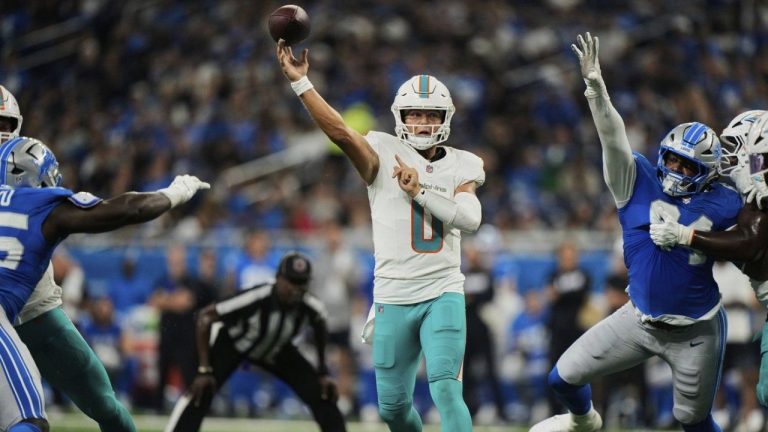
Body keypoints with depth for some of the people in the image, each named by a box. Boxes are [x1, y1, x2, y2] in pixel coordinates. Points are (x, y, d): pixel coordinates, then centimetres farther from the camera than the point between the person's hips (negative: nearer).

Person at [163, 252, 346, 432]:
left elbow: (320, 329, 0)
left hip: (276, 351, 4)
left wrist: (323, 372, 2)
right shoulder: (255, 299, -40)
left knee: (322, 393, -7)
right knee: (201, 391, -24)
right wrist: (204, 370, -27)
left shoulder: (312, 308, -27)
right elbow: (205, 317, -29)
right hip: (233, 343, -4)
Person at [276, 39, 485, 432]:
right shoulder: (384, 154, -1)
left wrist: (419, 190, -16)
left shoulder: (461, 166, 6)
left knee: (445, 390, -17)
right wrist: (299, 82, -26)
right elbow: (341, 132, -17)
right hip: (393, 298, 0)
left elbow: (470, 218, -9)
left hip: (443, 295, 0)